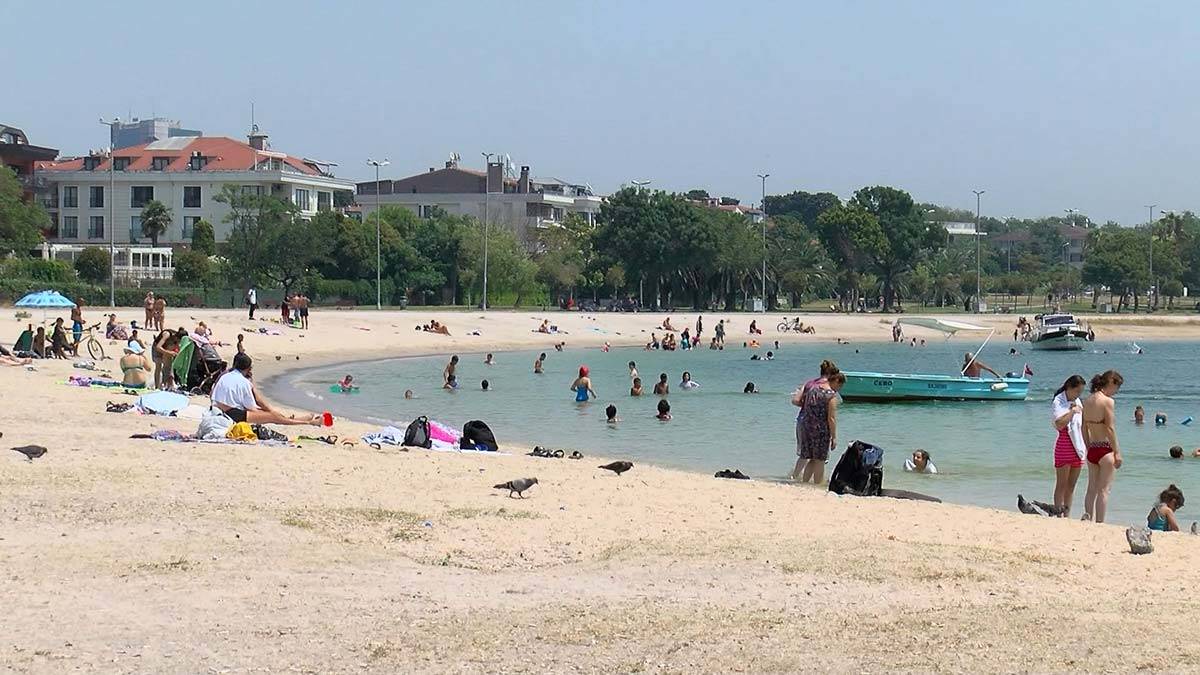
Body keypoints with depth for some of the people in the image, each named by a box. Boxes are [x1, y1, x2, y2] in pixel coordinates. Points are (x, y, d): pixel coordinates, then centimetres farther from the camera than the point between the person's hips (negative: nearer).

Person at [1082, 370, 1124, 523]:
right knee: (1104, 489, -1)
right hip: (1106, 449, -7)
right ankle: (1099, 522, -1)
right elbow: (1110, 429, -16)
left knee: (1092, 488, 13)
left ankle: (1088, 519, 12)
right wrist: (1117, 453, -12)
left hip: (1092, 450, 7)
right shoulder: (1108, 401, -13)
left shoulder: (1088, 401, 9)